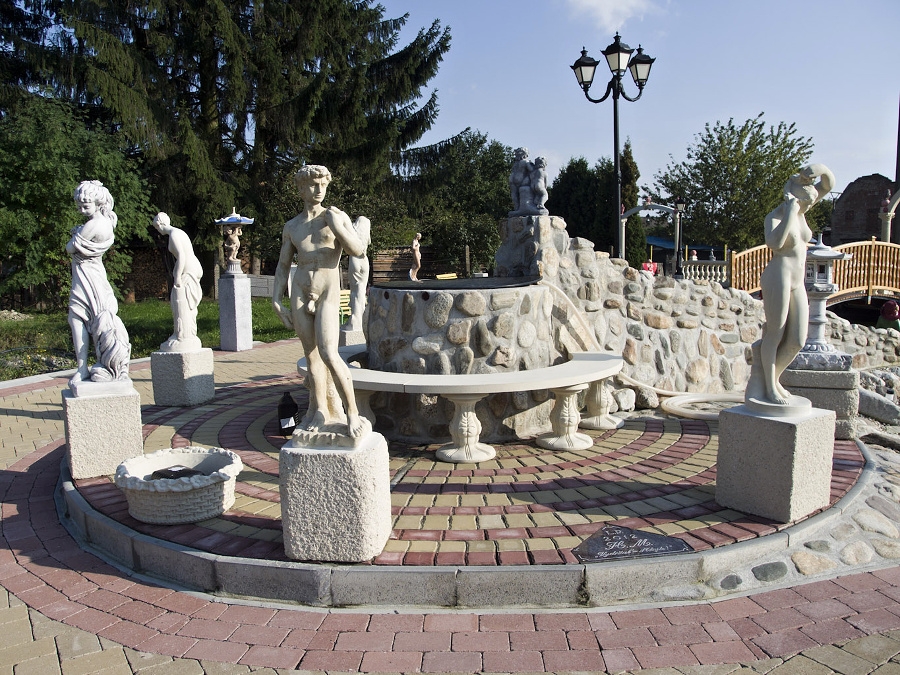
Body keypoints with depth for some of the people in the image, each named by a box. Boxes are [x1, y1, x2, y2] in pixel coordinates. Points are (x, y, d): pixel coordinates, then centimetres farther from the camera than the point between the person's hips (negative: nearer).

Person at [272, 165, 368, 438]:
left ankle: (353, 412, -9)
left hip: (328, 295, -4)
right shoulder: (291, 226, 13)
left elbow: (358, 250, -4)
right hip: (299, 295, 4)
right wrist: (276, 301, 9)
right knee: (311, 355, 6)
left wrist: (338, 229, -17)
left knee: (328, 354, -17)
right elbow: (283, 265, 17)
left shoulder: (337, 216, 5)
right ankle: (321, 410, 16)